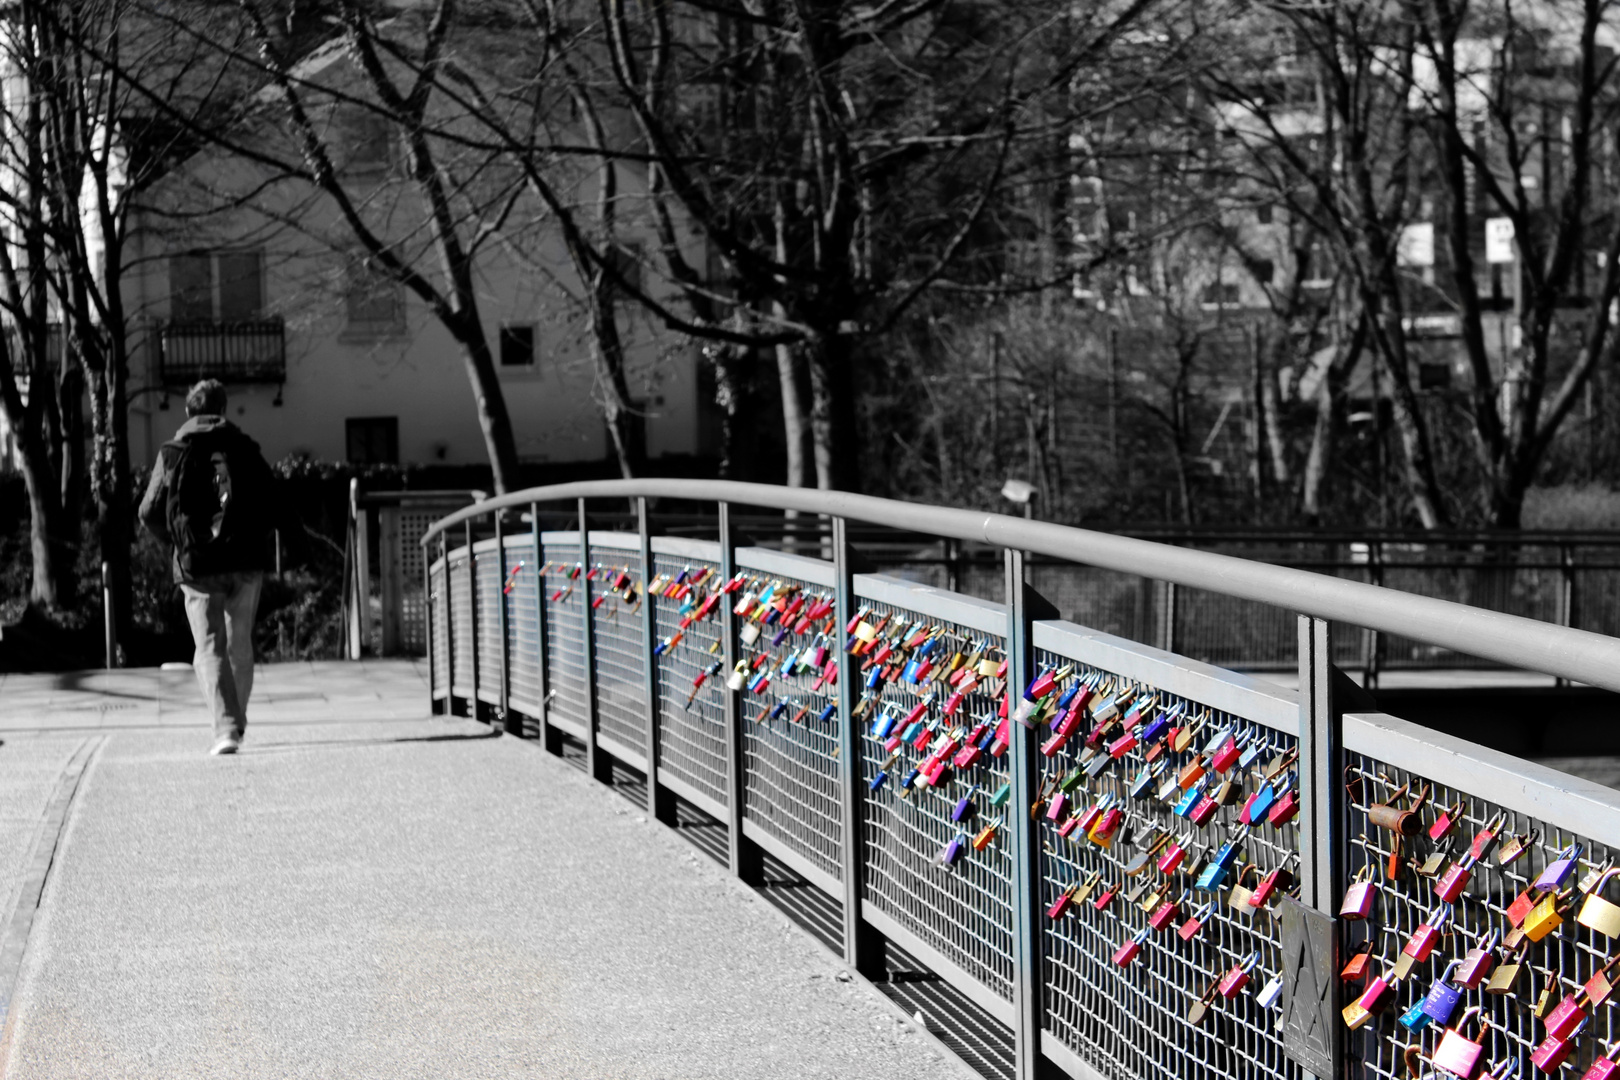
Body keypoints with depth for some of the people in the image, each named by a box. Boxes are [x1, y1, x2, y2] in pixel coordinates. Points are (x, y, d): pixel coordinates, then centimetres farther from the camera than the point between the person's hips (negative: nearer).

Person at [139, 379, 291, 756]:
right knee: (240, 646, 16)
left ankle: (226, 727, -17)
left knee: (210, 649, -1)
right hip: (246, 562, 1)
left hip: (197, 566, -1)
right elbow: (277, 511, 0)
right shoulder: (245, 449, 4)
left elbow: (149, 513, 1)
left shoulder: (172, 455, 3)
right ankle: (237, 723, 25)